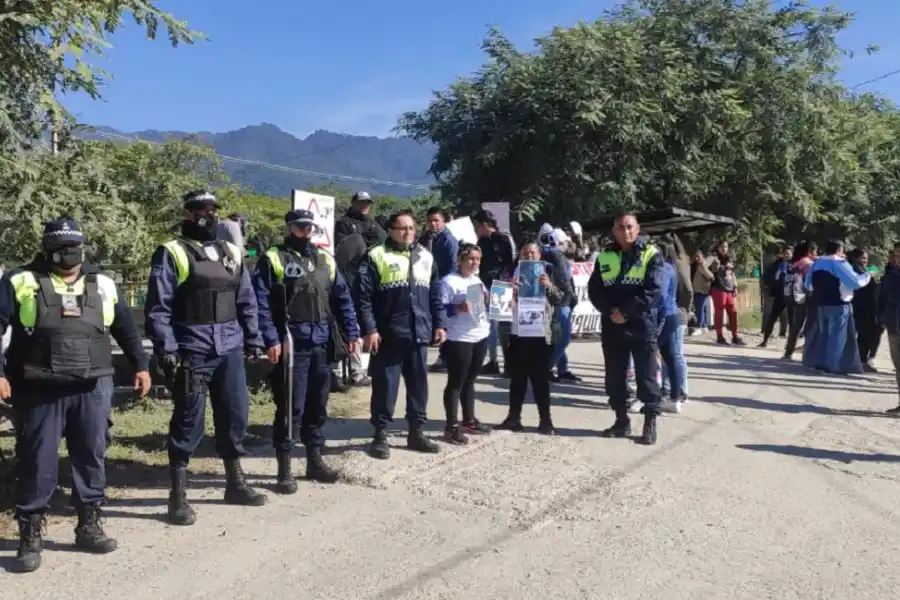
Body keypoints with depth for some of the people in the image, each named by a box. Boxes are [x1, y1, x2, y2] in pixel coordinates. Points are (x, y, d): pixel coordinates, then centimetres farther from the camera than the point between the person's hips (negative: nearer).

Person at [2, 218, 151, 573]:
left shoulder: (102, 286, 13)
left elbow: (126, 329, 21)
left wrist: (141, 365, 17)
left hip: (92, 389, 3)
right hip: (40, 391, -3)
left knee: (91, 457, 9)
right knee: (38, 463, 2)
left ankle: (89, 527, 22)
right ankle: (30, 536, 15)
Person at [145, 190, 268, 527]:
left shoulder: (231, 252, 15)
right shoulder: (171, 254, -3)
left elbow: (246, 301, 17)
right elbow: (157, 307, -8)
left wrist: (254, 341, 12)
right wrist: (166, 349, -15)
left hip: (230, 349, 6)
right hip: (192, 352, -6)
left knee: (235, 415, 12)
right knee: (188, 422, -1)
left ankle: (235, 483, 28)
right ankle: (178, 496, 11)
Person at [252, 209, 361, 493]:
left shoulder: (325, 260, 15)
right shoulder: (272, 259, -1)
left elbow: (342, 298, 15)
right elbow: (261, 302, -9)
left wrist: (351, 332, 6)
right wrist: (270, 339, -17)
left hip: (322, 344, 5)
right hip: (291, 345, -5)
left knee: (317, 405, 13)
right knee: (290, 407, -3)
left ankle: (315, 461, 26)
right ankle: (284, 469, 7)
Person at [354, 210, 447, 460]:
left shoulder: (426, 257, 13)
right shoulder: (376, 256, -4)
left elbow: (435, 295, 16)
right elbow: (362, 296, -9)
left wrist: (440, 324, 9)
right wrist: (369, 329, -15)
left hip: (419, 335, 5)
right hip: (388, 336, -5)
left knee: (419, 385, 12)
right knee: (386, 386, 2)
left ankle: (417, 433, 24)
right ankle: (380, 435, 14)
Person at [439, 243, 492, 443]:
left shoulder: (478, 281, 16)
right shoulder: (449, 281, -10)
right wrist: (457, 308, -30)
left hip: (480, 337, 8)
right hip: (458, 339, -8)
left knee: (469, 381, 17)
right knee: (456, 382, -3)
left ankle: (469, 420, 27)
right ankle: (452, 427, 2)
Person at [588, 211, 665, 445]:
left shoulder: (651, 254, -2)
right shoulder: (605, 256, 10)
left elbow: (652, 291, -12)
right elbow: (594, 289, 5)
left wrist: (626, 313, -15)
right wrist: (610, 311, -12)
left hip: (642, 326, -4)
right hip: (612, 326, 4)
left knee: (646, 377, 1)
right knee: (614, 377, 10)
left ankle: (650, 423, 12)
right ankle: (621, 421, 23)